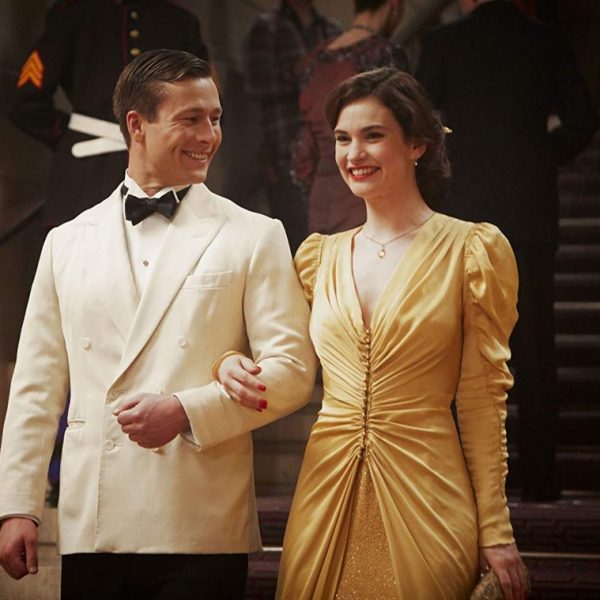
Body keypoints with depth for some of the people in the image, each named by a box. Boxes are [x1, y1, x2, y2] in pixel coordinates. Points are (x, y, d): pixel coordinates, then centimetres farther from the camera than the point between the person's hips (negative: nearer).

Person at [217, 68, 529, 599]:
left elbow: (482, 401, -3)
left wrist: (495, 532, -6)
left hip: (425, 493, -4)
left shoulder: (471, 250, -2)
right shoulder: (321, 256, 11)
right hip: (326, 492, 4)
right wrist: (234, 365, -4)